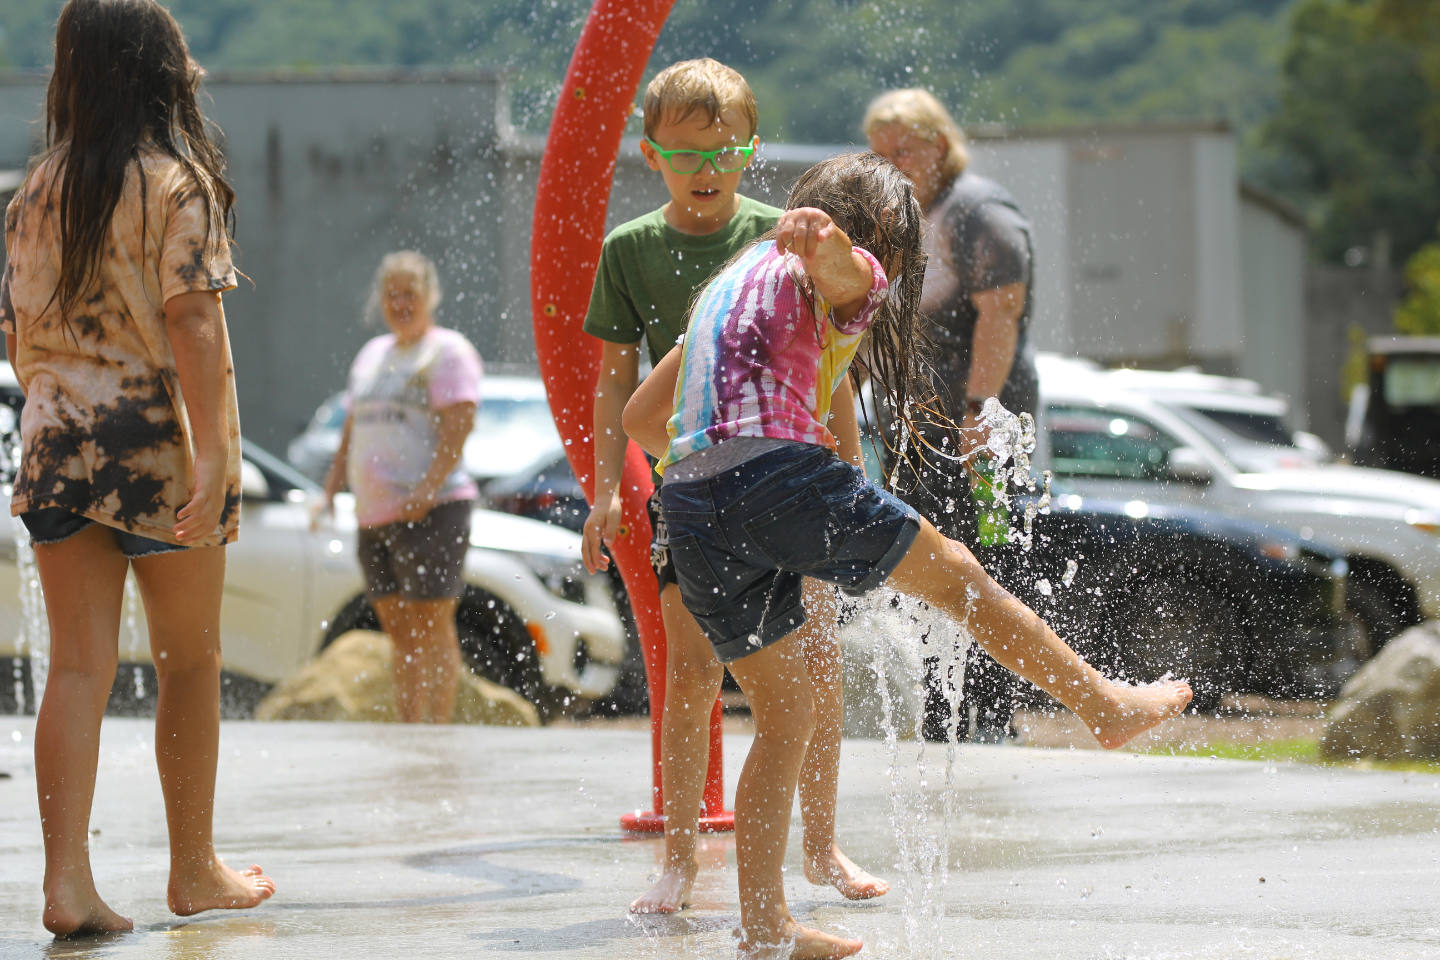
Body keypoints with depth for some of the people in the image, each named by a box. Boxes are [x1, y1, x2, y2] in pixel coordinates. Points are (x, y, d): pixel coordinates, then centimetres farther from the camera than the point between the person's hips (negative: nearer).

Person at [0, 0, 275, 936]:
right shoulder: (178, 181, -7)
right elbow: (191, 318, -15)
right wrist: (214, 452, -18)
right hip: (159, 440, -4)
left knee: (80, 666, 2)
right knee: (191, 662, 11)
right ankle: (195, 870, 21)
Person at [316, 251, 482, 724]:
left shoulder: (446, 351, -2)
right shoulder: (373, 354, 21)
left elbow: (458, 428, -13)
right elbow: (351, 433, 25)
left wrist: (426, 490, -23)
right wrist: (330, 492, 14)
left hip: (432, 509, -8)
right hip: (374, 514, 8)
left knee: (431, 624, -10)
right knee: (398, 628, 6)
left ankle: (438, 725, -11)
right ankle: (408, 725, 8)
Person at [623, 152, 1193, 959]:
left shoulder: (732, 281, 31)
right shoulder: (853, 277, 7)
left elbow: (641, 417, 32)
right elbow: (841, 268, -22)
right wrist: (825, 241, -45)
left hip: (691, 506, 7)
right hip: (781, 473, -7)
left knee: (785, 719, 12)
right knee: (955, 574, 13)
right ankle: (1108, 705, 22)